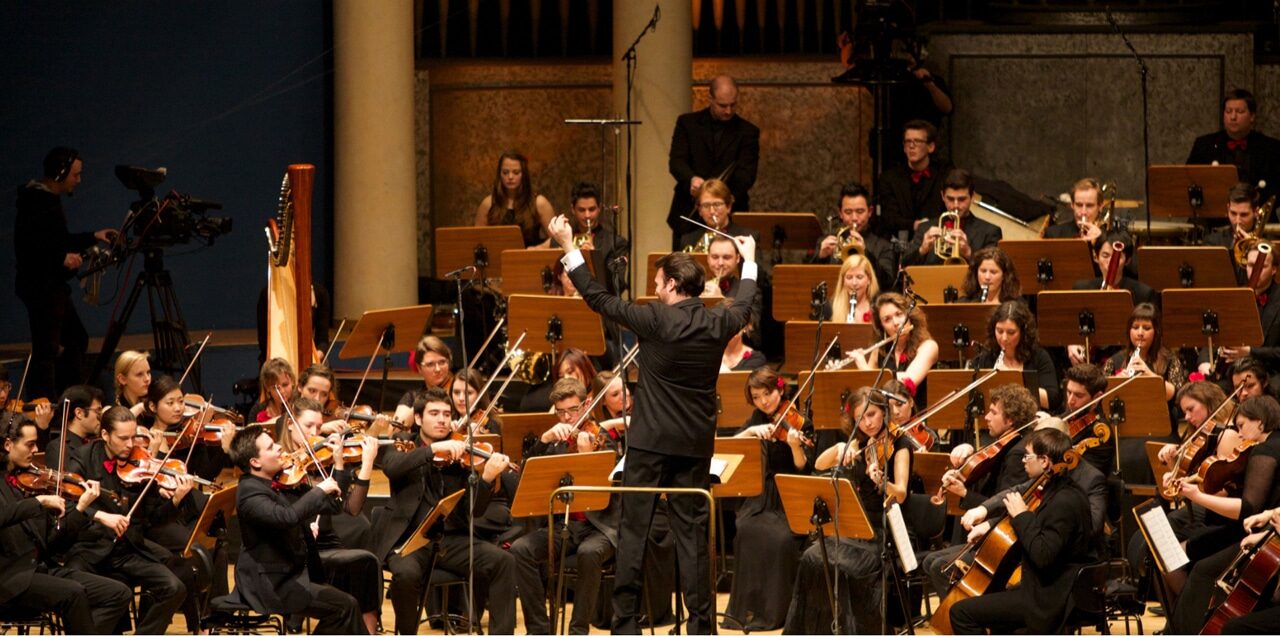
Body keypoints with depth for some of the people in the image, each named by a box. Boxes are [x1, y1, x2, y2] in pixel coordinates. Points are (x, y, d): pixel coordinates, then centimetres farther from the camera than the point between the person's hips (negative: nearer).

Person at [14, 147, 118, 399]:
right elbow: (29, 245, -26)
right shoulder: (37, 202, -17)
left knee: (76, 340, 18)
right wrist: (62, 258, -25)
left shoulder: (48, 199, 15)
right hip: (41, 285, -11)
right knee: (46, 350, -11)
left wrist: (92, 237, 23)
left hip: (52, 285, 11)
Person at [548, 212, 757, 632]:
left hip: (651, 442, -4)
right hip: (696, 444, 4)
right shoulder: (717, 325, -1)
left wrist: (569, 248, -1)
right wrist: (749, 262, 40)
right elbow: (744, 308, 23)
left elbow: (598, 299, -8)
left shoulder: (656, 320, -14)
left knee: (634, 530, 2)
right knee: (692, 531, 6)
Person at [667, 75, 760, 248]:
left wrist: (731, 196, -27)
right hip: (689, 213, 1)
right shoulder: (687, 123, 7)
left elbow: (746, 172, -6)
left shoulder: (748, 132, 5)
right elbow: (676, 162, -4)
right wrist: (691, 179, -28)